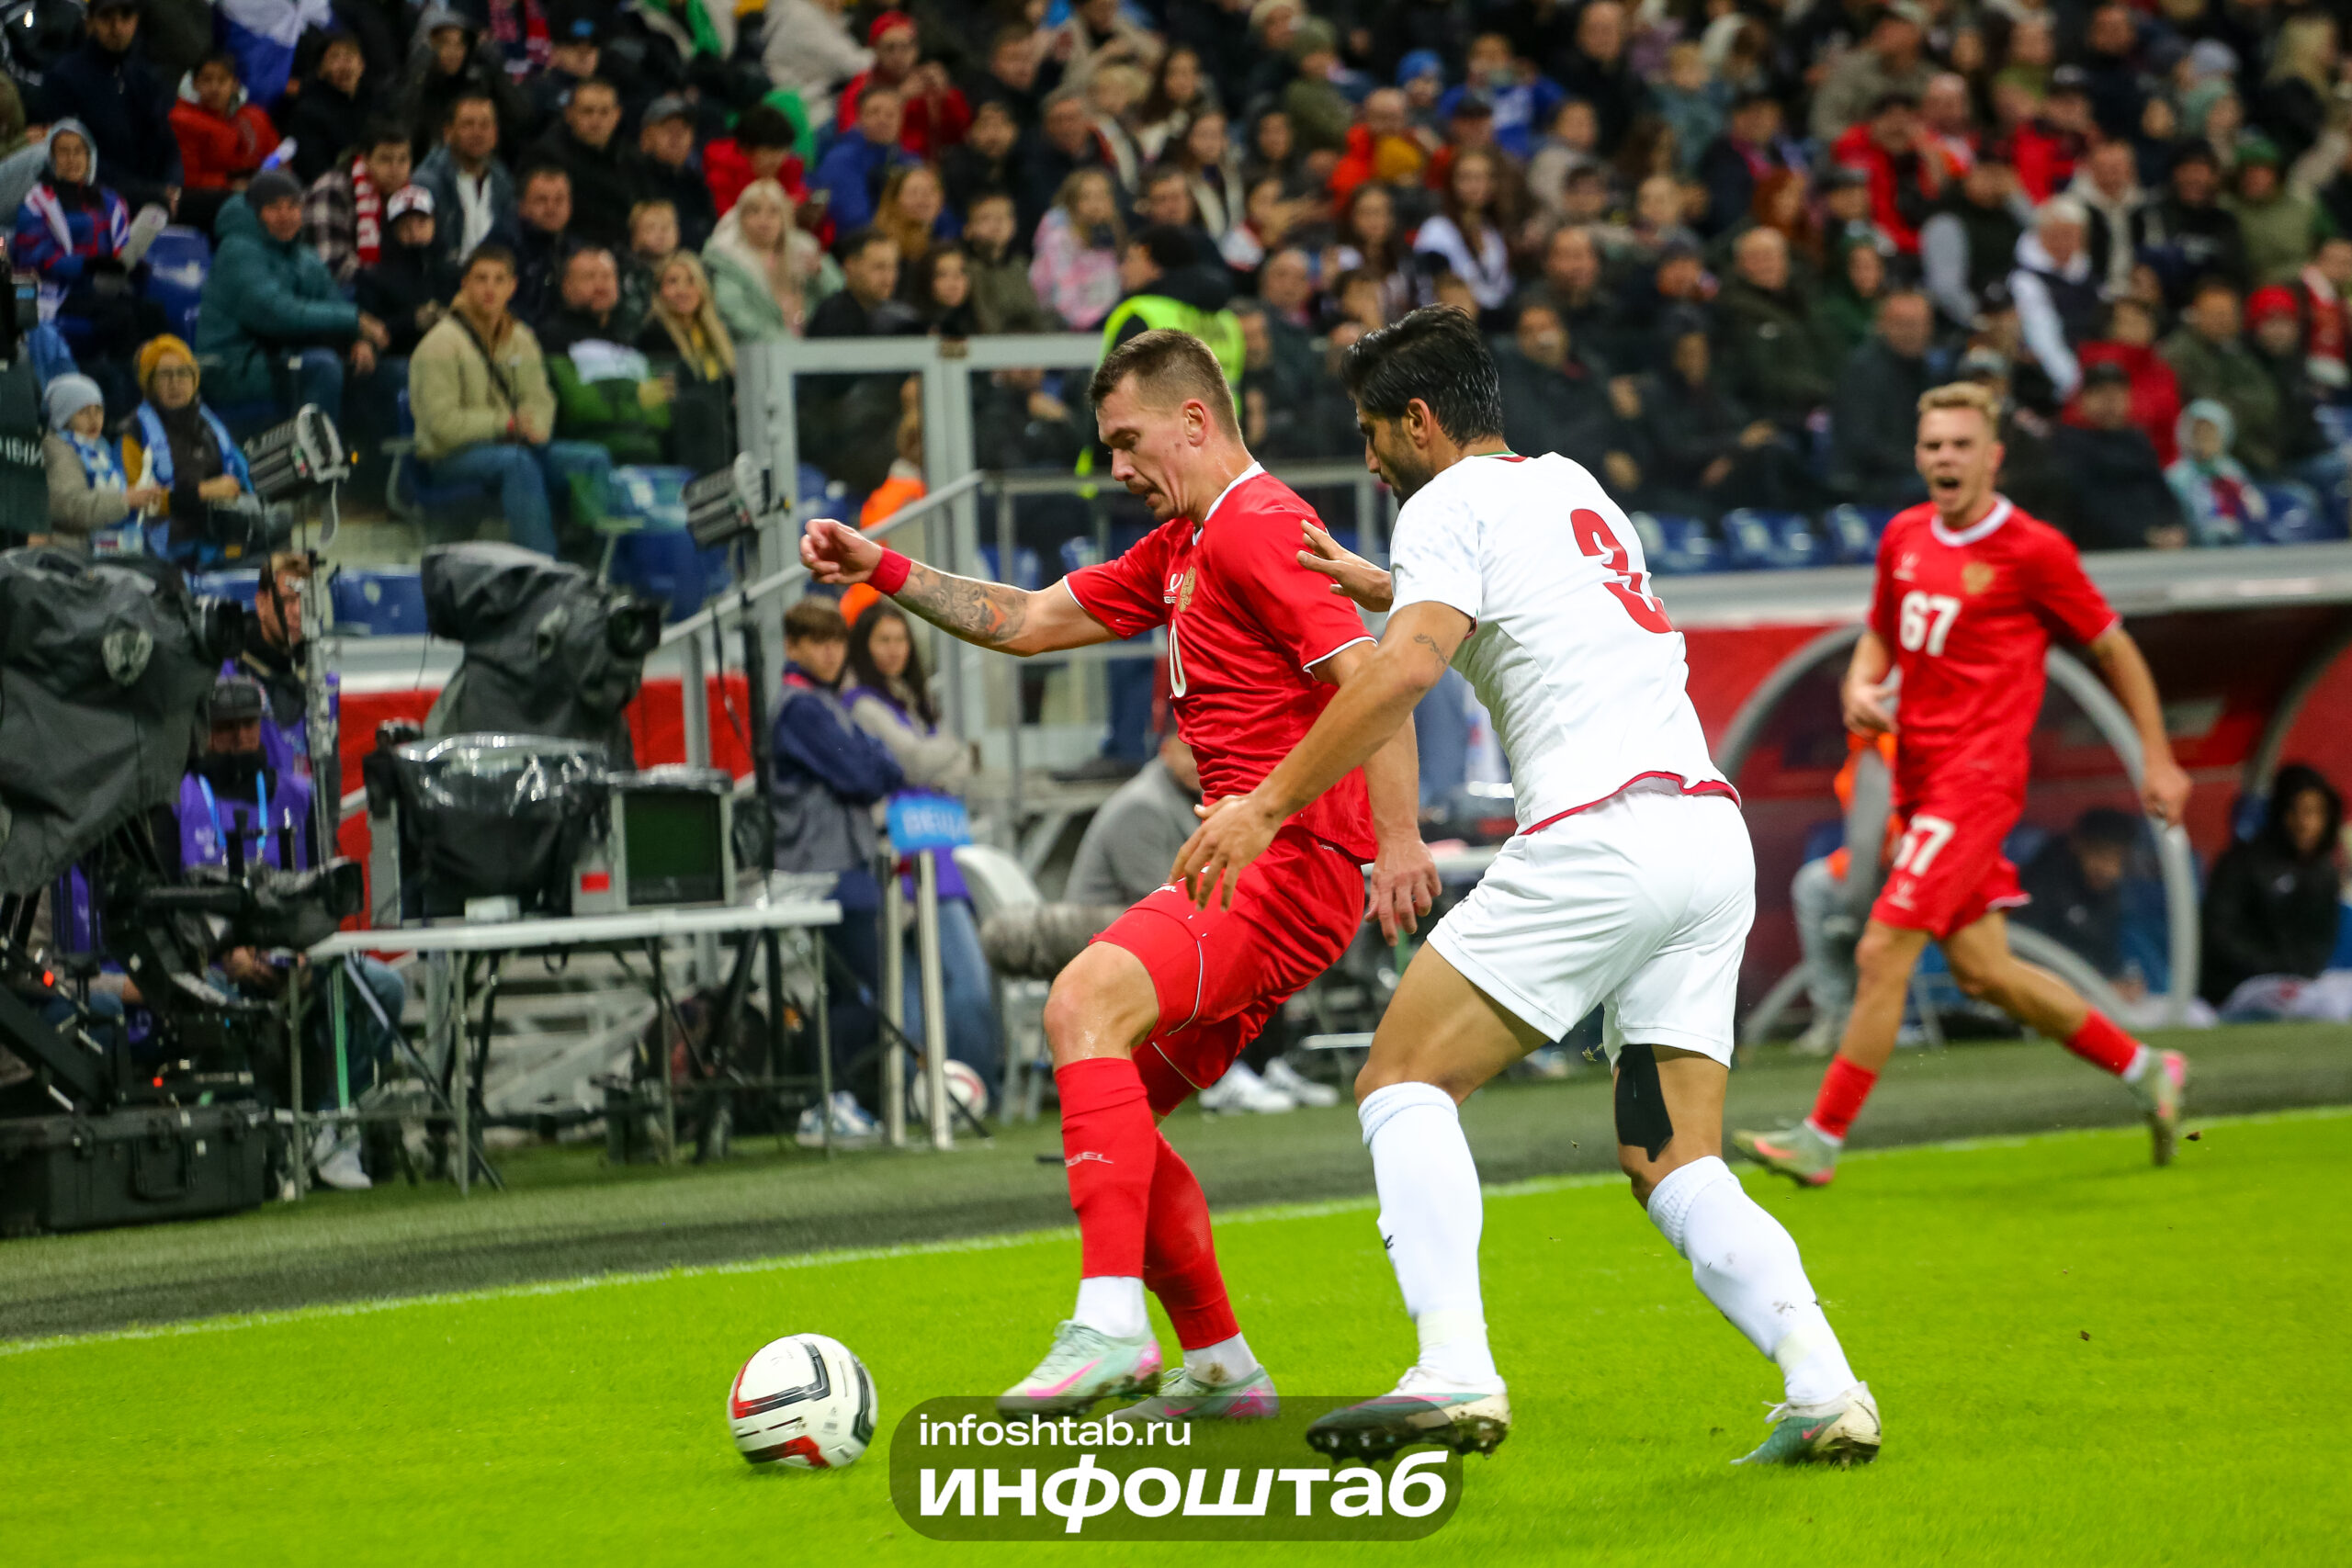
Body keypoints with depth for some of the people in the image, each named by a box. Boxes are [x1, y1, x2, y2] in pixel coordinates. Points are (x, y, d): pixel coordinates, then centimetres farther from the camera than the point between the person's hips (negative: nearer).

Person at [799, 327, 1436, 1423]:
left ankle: (1112, 1323, -35)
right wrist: (883, 572, 20)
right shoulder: (1179, 548, 22)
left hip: (1291, 864, -11)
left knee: (1086, 1004, -27)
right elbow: (1030, 623, 28)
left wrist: (1398, 839, -29)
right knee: (1111, 1101, 11)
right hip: (1252, 869, 11)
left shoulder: (1258, 525, -10)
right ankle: (1219, 1368, 17)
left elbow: (1370, 678, -20)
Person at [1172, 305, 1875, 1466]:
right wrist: (1389, 589, 46)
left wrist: (1265, 804, -14)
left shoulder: (1451, 505, 2)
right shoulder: (1570, 485, 26)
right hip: (1715, 836, 8)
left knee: (1403, 1079, -2)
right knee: (1670, 1164, 8)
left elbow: (1408, 669, -15)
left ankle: (1455, 1371, -19)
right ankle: (1824, 1387, -12)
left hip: (1603, 828, -8)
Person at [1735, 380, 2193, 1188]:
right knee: (1982, 969, 12)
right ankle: (2146, 1072, 28)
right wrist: (1860, 684, 2)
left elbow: (2112, 646, 1)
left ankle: (1822, 1138, -9)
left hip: (1977, 777, -8)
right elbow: (1881, 630, 25)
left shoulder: (2033, 551, -9)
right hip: (1921, 778, 8)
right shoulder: (1905, 536, 9)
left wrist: (2158, 758, 4)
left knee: (1883, 953, -13)